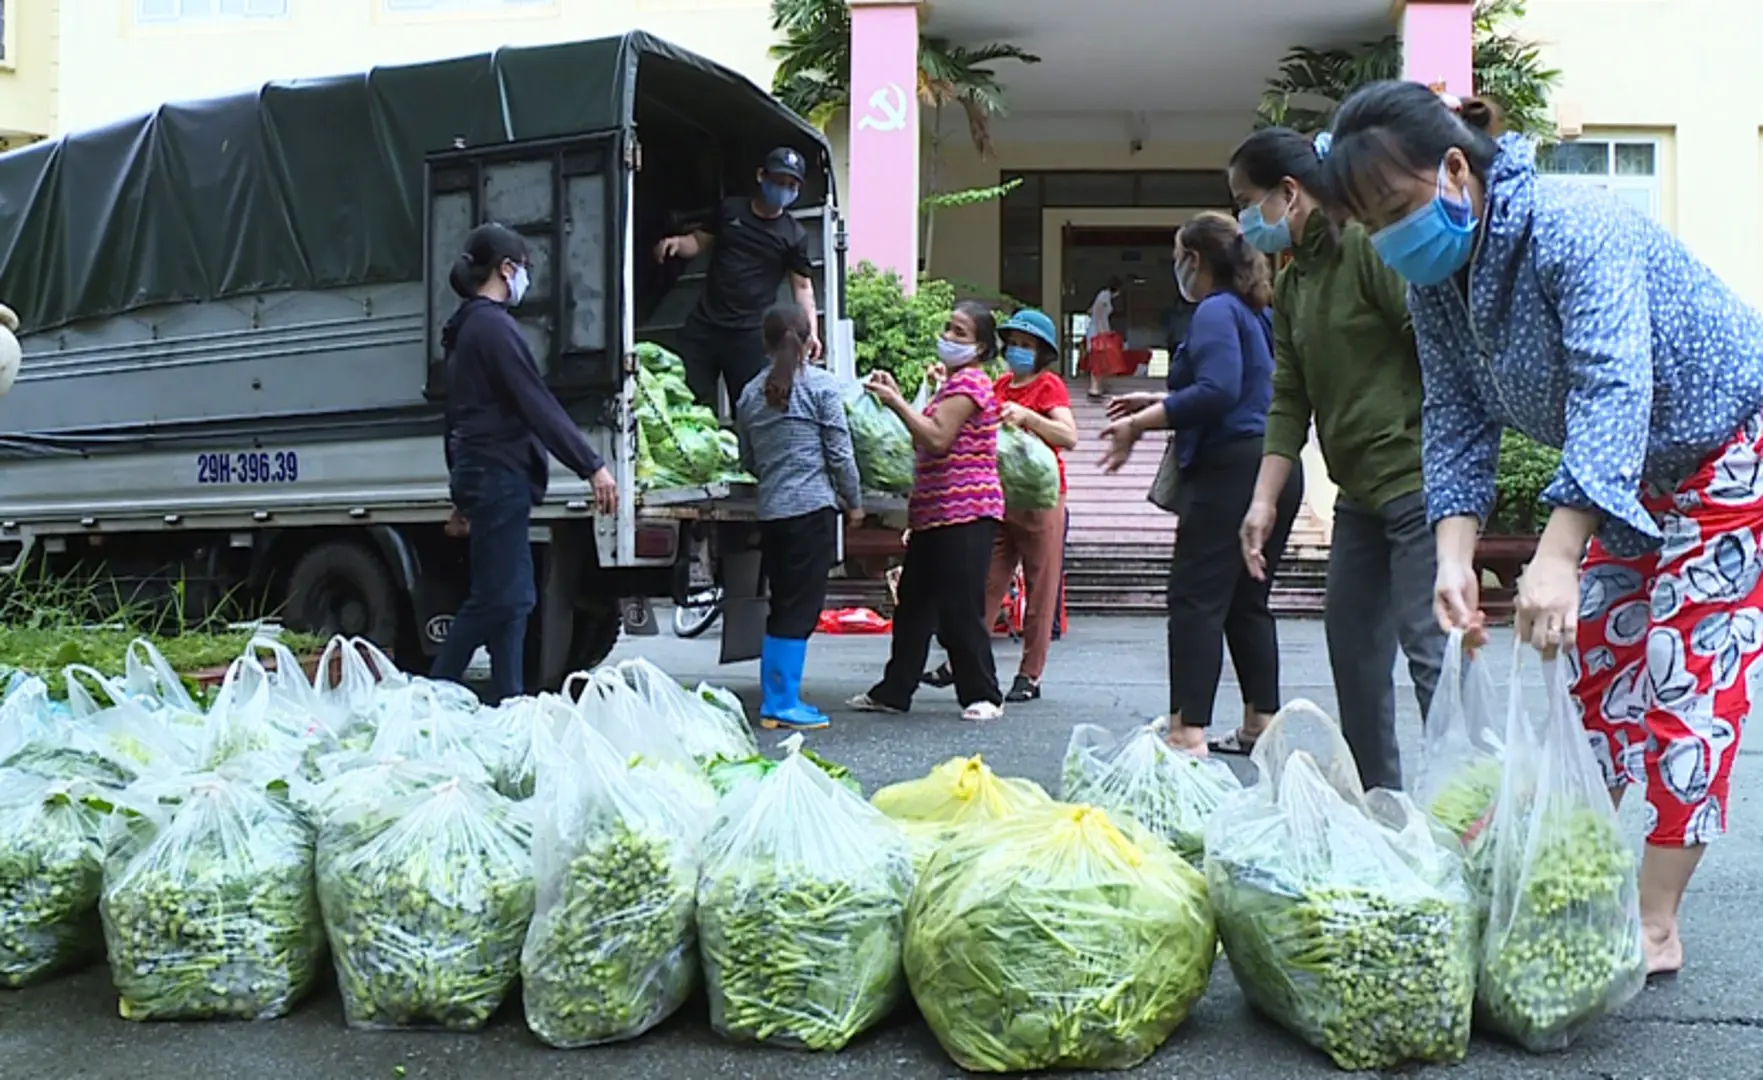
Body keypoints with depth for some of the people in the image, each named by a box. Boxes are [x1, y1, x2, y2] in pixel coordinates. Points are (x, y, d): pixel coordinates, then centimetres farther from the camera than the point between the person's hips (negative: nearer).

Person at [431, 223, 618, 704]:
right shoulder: (494, 326, -12)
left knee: (511, 597, 9)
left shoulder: (466, 328, 18)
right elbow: (538, 406, -19)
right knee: (497, 599, -7)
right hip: (500, 475, -10)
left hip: (477, 471, 10)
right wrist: (592, 466, -21)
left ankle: (508, 705, 10)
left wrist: (463, 488, 29)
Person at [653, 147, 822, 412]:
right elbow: (700, 241, 17)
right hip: (703, 326, 2)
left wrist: (810, 330, -12)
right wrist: (677, 242, -7)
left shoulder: (794, 235, 1)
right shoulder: (729, 210, 9)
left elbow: (802, 286, 2)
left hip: (750, 335, -2)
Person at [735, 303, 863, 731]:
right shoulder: (821, 384, -4)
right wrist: (854, 501, 6)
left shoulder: (751, 394, 10)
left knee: (782, 606, 13)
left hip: (770, 511, 5)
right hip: (813, 507, -5)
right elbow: (840, 452, -5)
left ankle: (771, 703, 17)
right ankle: (785, 704, 1)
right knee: (801, 608, -1)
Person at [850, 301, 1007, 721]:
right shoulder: (953, 382, 23)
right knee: (913, 603, 13)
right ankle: (893, 691, 20)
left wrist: (897, 402, -16)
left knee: (959, 608, -6)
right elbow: (926, 440, 20)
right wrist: (896, 399, 12)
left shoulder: (969, 382, -10)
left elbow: (937, 439, -20)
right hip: (934, 513, 11)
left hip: (965, 513, -10)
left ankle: (983, 695, 5)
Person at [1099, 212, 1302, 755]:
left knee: (1196, 598, -10)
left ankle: (1188, 731, -14)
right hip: (1277, 469, 10)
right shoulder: (1256, 313, 20)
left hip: (1230, 470, -10)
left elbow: (1218, 391, -22)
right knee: (1247, 601, 14)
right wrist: (1159, 404, 27)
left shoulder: (1216, 311, -8)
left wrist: (1139, 425, -19)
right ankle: (1261, 721, 19)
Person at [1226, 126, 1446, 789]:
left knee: (1427, 645, -11)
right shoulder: (1290, 286, 16)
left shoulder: (1369, 246, -10)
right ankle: (1376, 800, 25)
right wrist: (1264, 501, 5)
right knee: (1352, 640, 13)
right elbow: (1290, 402, 13)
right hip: (1359, 490, 9)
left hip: (1417, 479, -9)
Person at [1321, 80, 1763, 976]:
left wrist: (1556, 557, -51)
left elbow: (1611, 393, -42)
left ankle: (1655, 927, -1)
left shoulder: (1572, 230, -32)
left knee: (1685, 681, -9)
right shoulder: (1434, 282, -8)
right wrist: (1454, 558, -24)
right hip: (1629, 479, 8)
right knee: (1594, 672, 8)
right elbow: (1456, 424, -10)